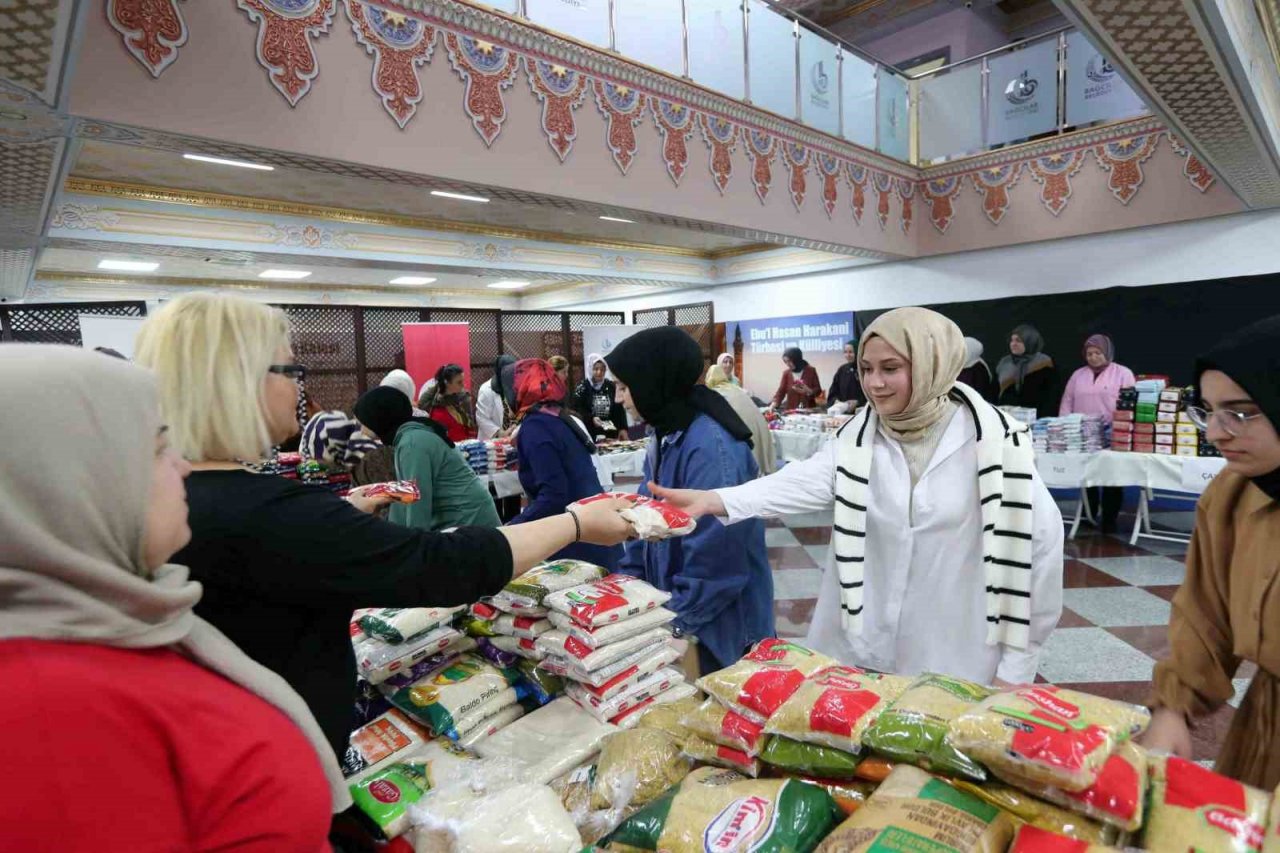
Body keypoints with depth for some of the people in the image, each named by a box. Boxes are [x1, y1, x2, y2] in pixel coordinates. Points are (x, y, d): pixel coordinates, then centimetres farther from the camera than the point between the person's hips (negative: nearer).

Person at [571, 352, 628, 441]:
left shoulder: (611, 386, 8)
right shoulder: (582, 387, -3)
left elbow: (619, 410, 8)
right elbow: (575, 410, -9)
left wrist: (622, 429, -2)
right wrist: (591, 418, -22)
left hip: (610, 434, 4)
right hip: (589, 434, -4)